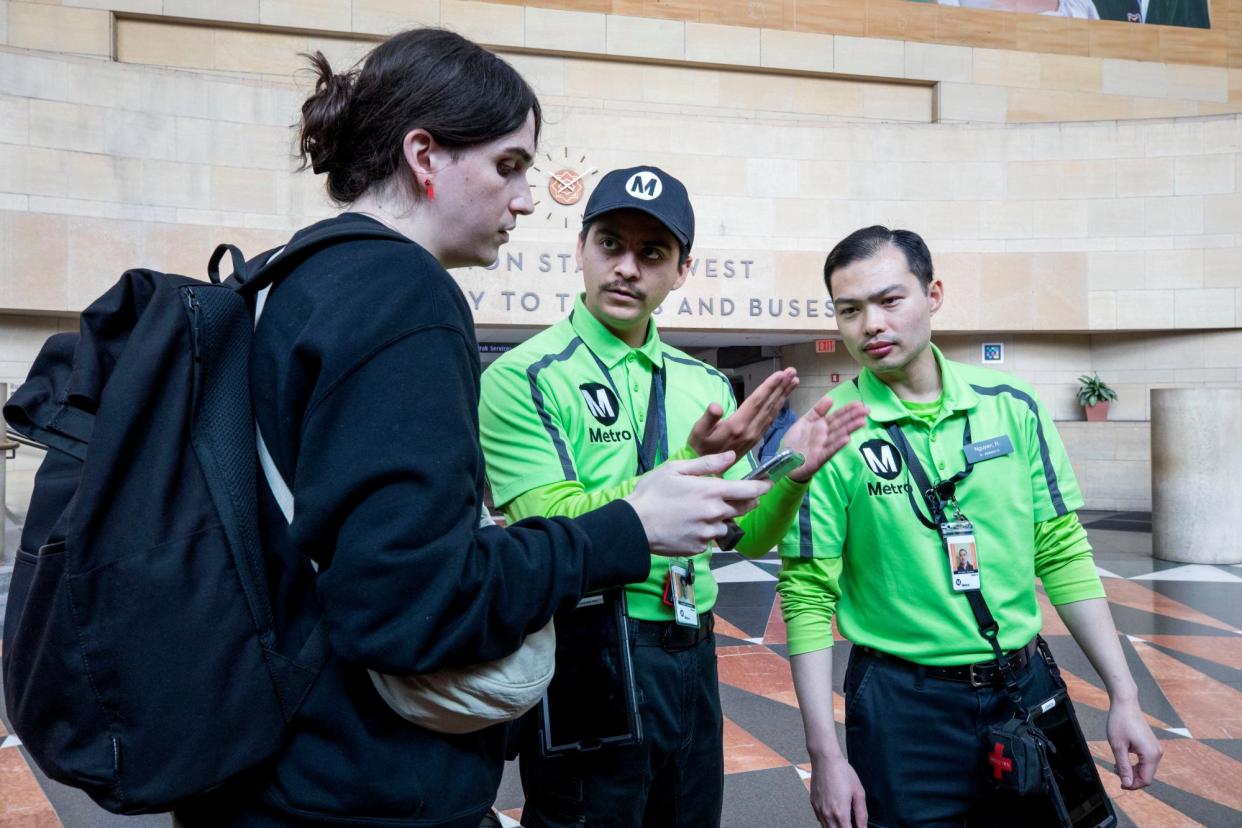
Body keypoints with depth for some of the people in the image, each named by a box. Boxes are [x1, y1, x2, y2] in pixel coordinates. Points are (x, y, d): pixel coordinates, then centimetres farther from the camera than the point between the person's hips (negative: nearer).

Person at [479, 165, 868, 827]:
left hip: (694, 659, 6)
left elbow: (746, 538, 8)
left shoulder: (706, 384, 5)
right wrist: (695, 462, -29)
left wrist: (793, 474, -11)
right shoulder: (523, 377, -12)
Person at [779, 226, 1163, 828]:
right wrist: (824, 753, -12)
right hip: (902, 704, -3)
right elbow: (808, 597, -10)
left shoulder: (1013, 407, -2)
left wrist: (1123, 695, 2)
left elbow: (1063, 554, 4)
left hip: (1026, 686, 4)